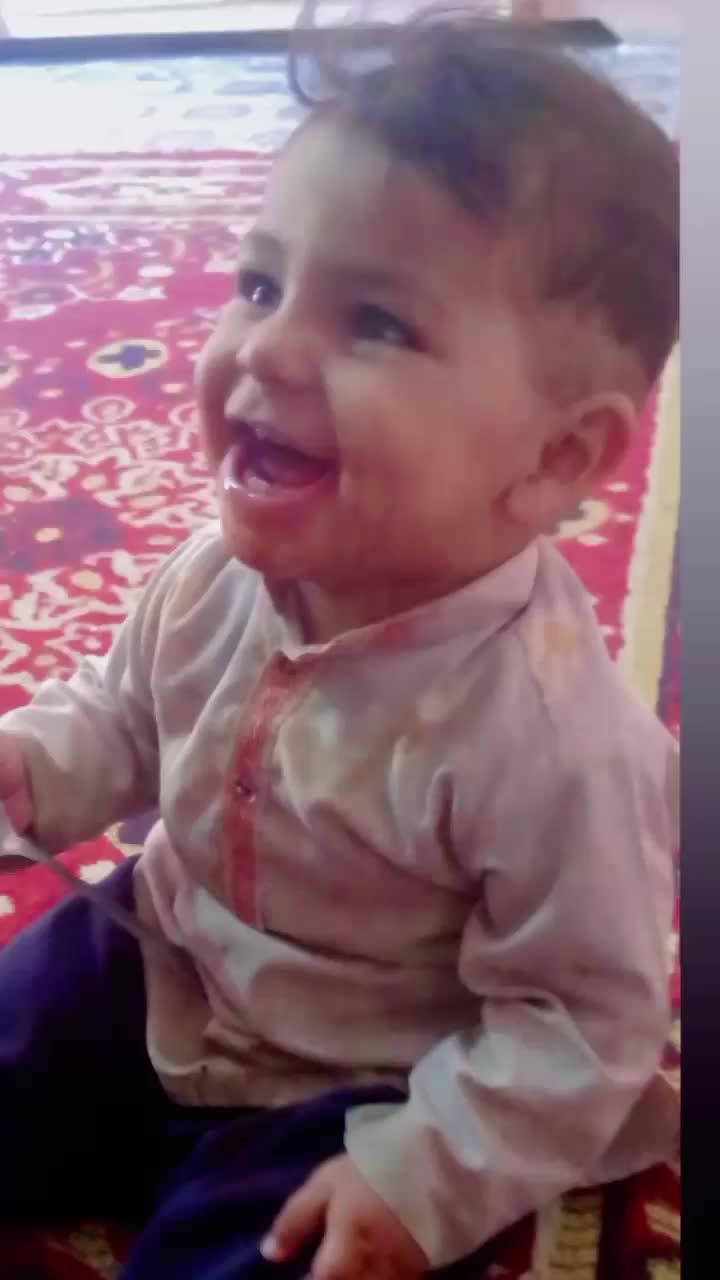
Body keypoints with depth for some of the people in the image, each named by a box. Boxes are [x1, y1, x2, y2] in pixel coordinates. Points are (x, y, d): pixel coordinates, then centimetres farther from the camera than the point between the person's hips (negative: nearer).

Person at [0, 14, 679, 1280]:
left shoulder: (551, 742, -35)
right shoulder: (224, 574, -17)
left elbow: (581, 1023, -21)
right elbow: (127, 711, 6)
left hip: (351, 1099, -4)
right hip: (154, 978, 5)